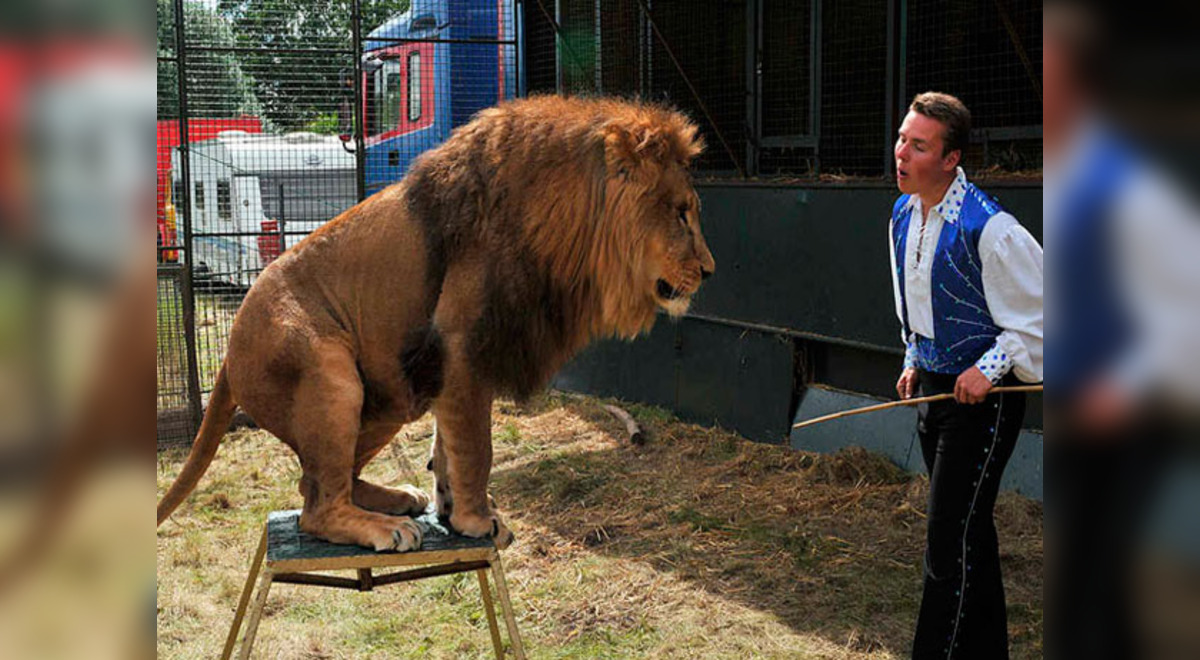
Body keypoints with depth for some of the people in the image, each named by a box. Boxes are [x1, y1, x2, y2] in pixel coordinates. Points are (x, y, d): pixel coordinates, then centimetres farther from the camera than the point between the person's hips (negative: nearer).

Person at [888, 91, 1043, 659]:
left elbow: (1038, 310, -15)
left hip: (984, 395, -8)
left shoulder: (988, 229, -22)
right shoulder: (903, 215, 3)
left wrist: (989, 368, -17)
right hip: (934, 387, 8)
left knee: (951, 538, -8)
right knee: (968, 530, 19)